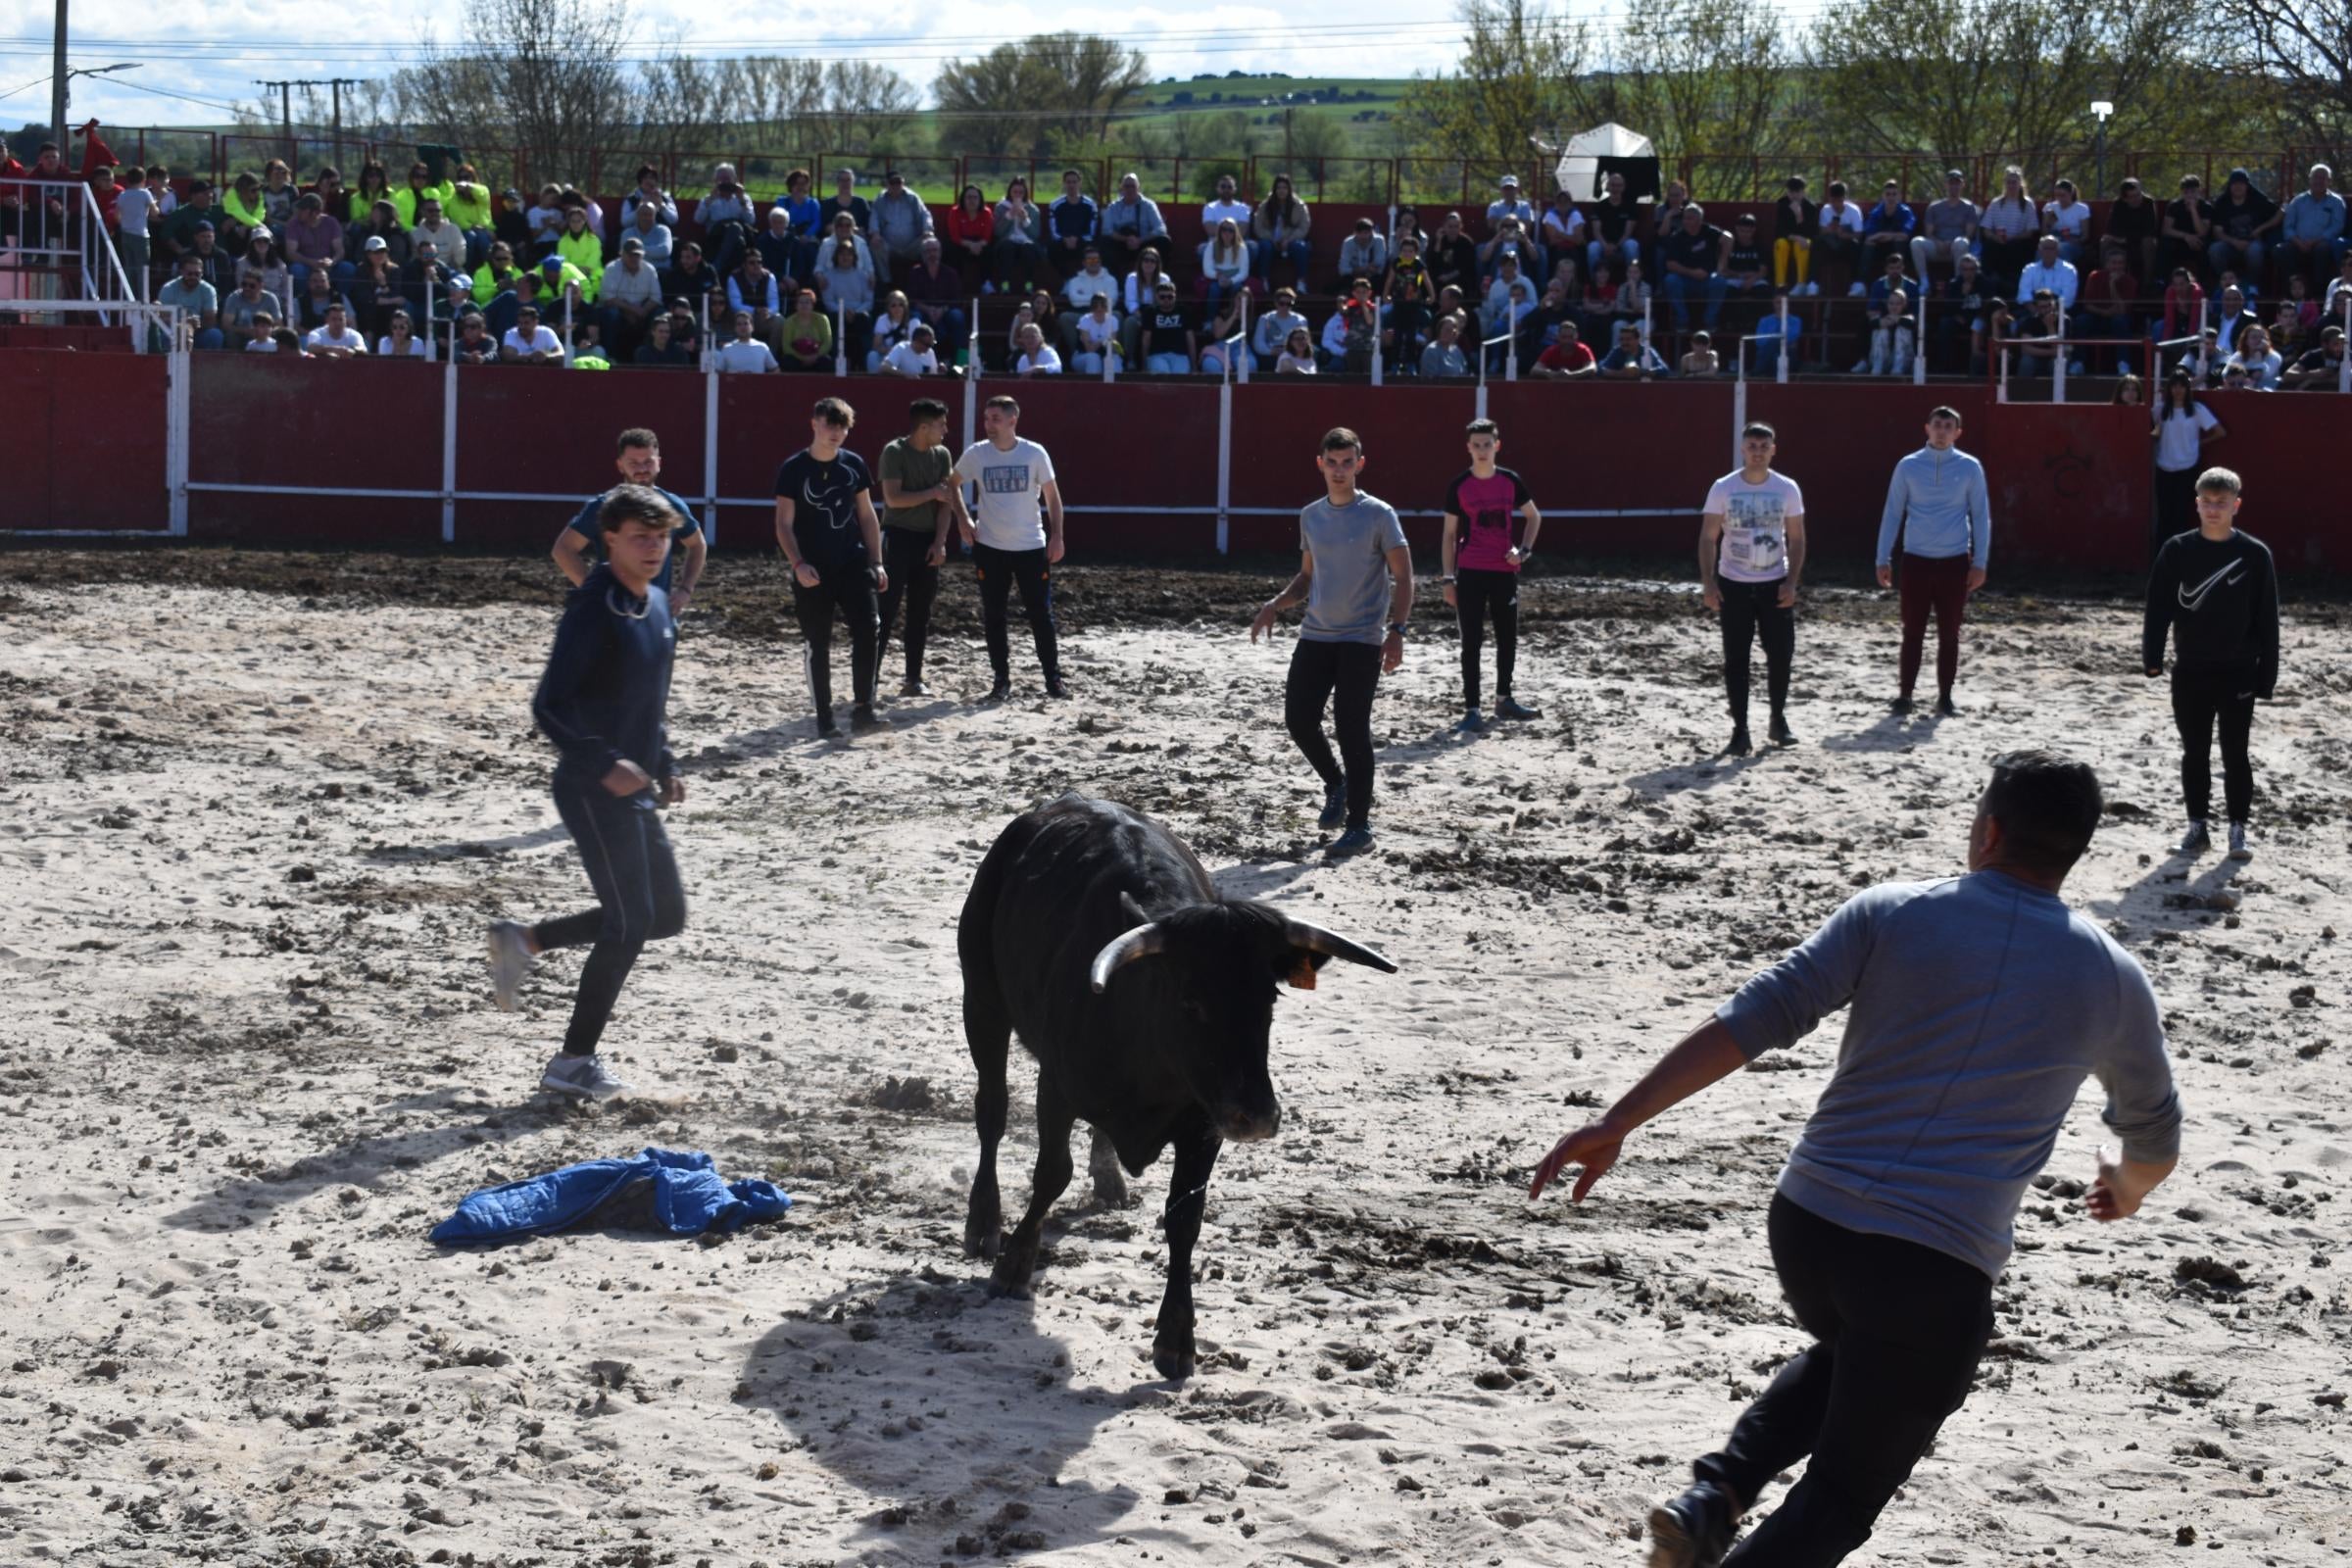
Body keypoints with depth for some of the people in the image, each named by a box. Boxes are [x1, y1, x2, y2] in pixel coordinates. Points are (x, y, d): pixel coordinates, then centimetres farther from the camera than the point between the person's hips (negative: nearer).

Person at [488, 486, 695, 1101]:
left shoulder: (658, 606, 11)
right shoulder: (593, 611, -17)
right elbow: (548, 708, -22)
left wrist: (665, 764, 16)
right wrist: (604, 765, -30)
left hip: (634, 792, 9)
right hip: (593, 791, -9)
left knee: (667, 914, 13)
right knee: (630, 921, -8)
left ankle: (525, 940, 24)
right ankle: (573, 1063, 4)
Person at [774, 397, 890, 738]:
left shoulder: (854, 464, 6)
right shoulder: (794, 468, -5)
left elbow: (867, 515, 12)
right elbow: (784, 524, -6)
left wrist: (876, 562, 7)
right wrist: (798, 564, -18)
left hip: (853, 564, 3)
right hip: (813, 571, -3)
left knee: (866, 632, -10)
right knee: (818, 644, 2)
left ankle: (863, 710, -3)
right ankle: (824, 719, 9)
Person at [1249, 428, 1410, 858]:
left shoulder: (1378, 515, -6)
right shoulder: (1310, 516, 9)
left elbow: (1403, 578, -6)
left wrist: (1396, 631, -17)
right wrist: (1276, 605, 3)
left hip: (1362, 640, -5)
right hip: (1315, 635, 5)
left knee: (1352, 729, -7)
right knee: (1299, 718, -1)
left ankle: (1359, 826, 3)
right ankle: (1335, 783, 27)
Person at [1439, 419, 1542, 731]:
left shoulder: (1510, 482, 2)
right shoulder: (1459, 486, -4)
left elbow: (1534, 517, 16)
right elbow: (1449, 534, 1)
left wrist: (1524, 550, 0)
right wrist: (1448, 579, -3)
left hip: (1505, 570, 3)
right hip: (1470, 573, -3)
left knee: (1508, 637, 12)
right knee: (1472, 641, -3)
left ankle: (1504, 699, 28)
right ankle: (1471, 708, -1)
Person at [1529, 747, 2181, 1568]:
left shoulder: (1889, 914, 2)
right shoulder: (2113, 977, 7)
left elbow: (1754, 1020, -7)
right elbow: (2155, 1138, 23)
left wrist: (1617, 1122, -6)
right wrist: (2126, 1186, 47)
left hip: (1807, 1221, 2)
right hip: (1940, 1269, -2)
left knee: (1845, 1353, 35)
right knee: (1843, 1496, 11)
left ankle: (1714, 1493, 15)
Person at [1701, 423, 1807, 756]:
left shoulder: (1787, 489, -1)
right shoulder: (1723, 488, -5)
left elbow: (1796, 538, 3)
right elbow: (1708, 537, -3)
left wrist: (1792, 582, -8)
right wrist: (1708, 582, -12)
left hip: (1775, 584, 1)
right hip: (1734, 585, -1)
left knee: (1781, 655, 3)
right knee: (1736, 660, 0)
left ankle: (1779, 721, 22)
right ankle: (1740, 730, 5)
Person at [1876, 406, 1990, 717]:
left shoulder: (1970, 467, 1)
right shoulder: (1908, 466, 1)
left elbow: (1981, 516, 4)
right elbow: (1892, 514, 6)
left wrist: (1979, 562, -1)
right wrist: (1883, 559, 2)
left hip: (1955, 562, 0)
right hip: (1916, 560, 0)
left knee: (1949, 634, 6)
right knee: (1913, 631, 3)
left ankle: (1945, 697, 14)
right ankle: (1905, 694, 11)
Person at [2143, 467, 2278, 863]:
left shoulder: (2255, 555, -4)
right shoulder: (2178, 551, -1)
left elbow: (2267, 620, -1)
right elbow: (2159, 606, 0)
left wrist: (2267, 676, -3)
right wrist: (2152, 657, -9)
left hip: (2238, 672, -2)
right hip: (2189, 671, 2)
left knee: (2235, 754, 2)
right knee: (2194, 753, 8)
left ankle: (2237, 830, 11)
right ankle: (2197, 827, 18)